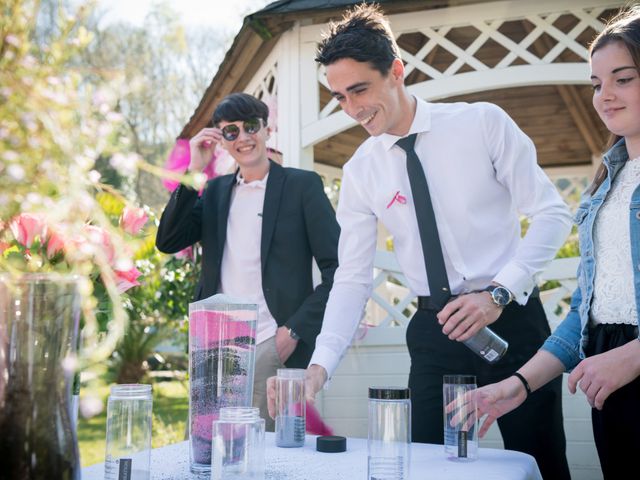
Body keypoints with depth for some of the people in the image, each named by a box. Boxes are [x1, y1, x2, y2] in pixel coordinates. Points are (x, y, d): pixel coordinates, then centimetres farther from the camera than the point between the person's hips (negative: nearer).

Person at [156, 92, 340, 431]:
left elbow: (337, 271, -2)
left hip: (271, 348, -4)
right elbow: (167, 242, 5)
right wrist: (195, 170, -1)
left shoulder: (301, 185, 2)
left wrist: (295, 330, -10)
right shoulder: (215, 190, 16)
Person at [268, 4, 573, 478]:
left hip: (511, 319, -2)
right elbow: (352, 280, -1)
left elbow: (552, 214, -7)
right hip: (435, 333, 3)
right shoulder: (360, 172, 2)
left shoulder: (483, 123, -6)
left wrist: (498, 292, -19)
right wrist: (320, 365, -15)